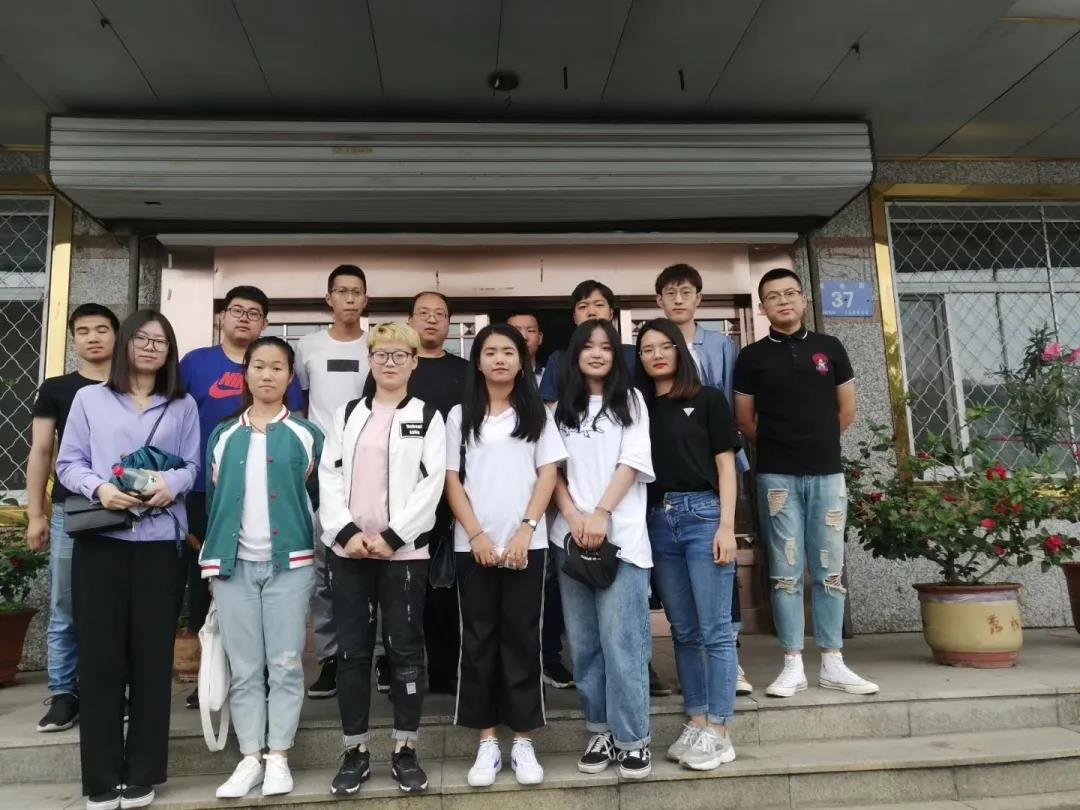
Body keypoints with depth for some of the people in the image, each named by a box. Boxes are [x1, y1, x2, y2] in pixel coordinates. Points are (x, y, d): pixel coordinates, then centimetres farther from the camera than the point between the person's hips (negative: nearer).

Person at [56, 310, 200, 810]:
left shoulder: (183, 406, 12)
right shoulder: (89, 399, 10)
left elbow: (192, 465, 6)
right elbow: (68, 463, 6)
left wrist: (172, 484, -15)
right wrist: (99, 488, -14)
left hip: (159, 540, 1)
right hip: (99, 539, 0)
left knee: (151, 654, 4)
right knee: (99, 654, 1)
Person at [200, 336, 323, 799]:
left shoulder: (306, 435, 3)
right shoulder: (223, 436, 10)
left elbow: (319, 498, 4)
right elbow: (213, 499, 12)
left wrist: (316, 557, 0)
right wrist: (211, 560, 9)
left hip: (290, 562, -2)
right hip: (234, 564, 2)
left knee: (285, 665, 2)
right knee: (244, 669, 6)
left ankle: (278, 758, 13)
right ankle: (250, 758, 16)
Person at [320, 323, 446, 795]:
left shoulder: (427, 417, 4)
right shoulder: (347, 415, 13)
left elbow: (432, 483, -6)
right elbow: (329, 476, 4)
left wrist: (392, 536, -14)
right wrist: (347, 532, -10)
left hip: (404, 550, -2)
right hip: (349, 549, 3)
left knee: (405, 649, 4)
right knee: (352, 651, 7)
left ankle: (405, 749, 16)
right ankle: (355, 750, 18)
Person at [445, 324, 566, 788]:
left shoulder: (537, 413, 7)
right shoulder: (461, 416, 8)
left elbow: (548, 475, 1)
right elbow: (452, 480, 3)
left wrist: (525, 531, -10)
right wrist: (477, 534, -8)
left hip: (526, 543, -1)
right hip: (473, 545, 1)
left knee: (522, 639, 3)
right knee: (479, 640, 5)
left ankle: (523, 742, 12)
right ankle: (487, 742, 14)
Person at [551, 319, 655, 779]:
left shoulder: (630, 400, 8)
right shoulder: (563, 408, 15)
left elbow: (633, 462, -3)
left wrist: (602, 514, -13)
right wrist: (572, 514, -8)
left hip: (620, 536, -3)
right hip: (570, 535, 3)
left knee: (621, 641, -6)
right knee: (583, 642, 7)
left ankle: (633, 739, 3)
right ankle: (601, 730, 17)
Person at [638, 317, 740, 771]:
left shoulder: (707, 399, 3)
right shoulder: (639, 406, 12)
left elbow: (725, 465, 0)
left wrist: (727, 525, -9)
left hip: (702, 515, -4)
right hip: (658, 521, 4)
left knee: (714, 629, -1)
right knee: (683, 630, 11)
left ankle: (718, 731, 7)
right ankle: (696, 722, 21)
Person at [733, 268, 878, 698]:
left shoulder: (830, 348, 8)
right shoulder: (752, 356, 4)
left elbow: (846, 410, 14)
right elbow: (745, 419, 8)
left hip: (827, 472, 2)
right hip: (777, 475, -1)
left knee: (829, 570, 6)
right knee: (786, 573, 1)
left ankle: (833, 664, 15)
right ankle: (793, 665, 9)